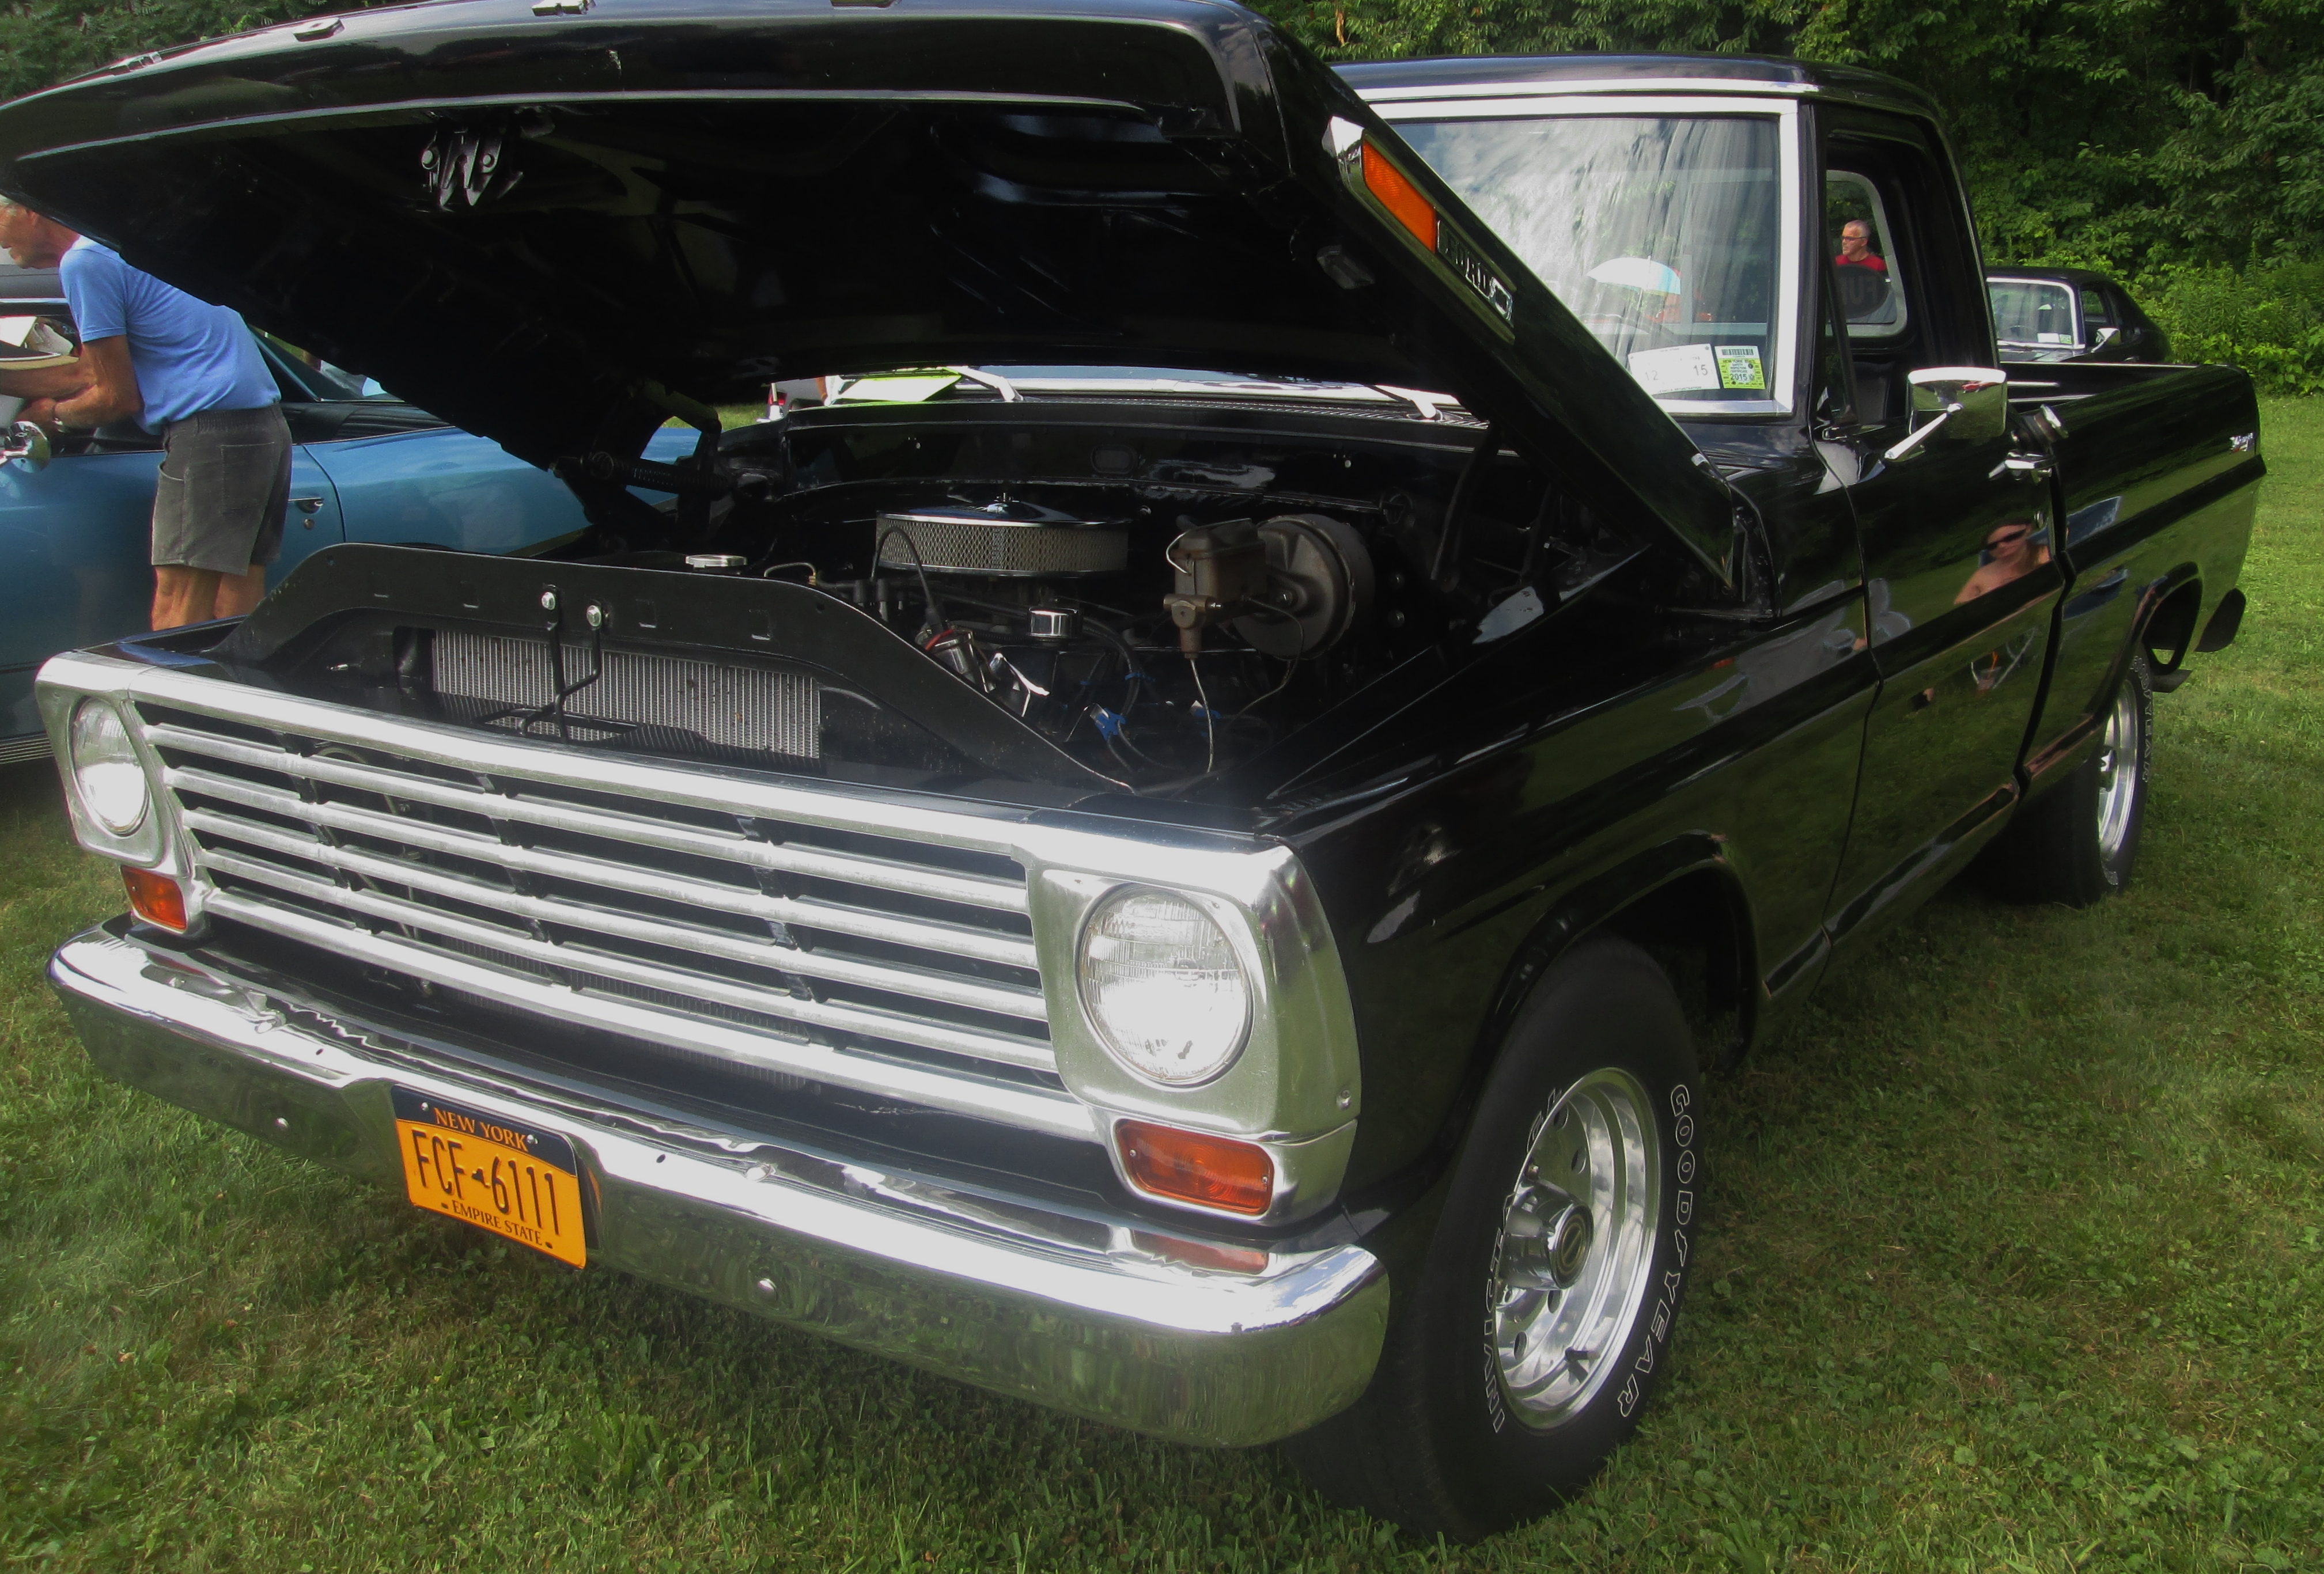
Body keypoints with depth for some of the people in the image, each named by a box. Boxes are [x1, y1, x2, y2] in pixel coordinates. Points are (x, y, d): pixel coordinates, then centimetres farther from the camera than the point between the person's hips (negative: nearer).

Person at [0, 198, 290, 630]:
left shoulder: (83, 262, -7)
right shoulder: (122, 244, 23)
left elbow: (119, 398, -6)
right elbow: (91, 373, 27)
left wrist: (53, 414, 13)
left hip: (210, 428, -10)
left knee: (177, 603, -10)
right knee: (238, 607, 9)